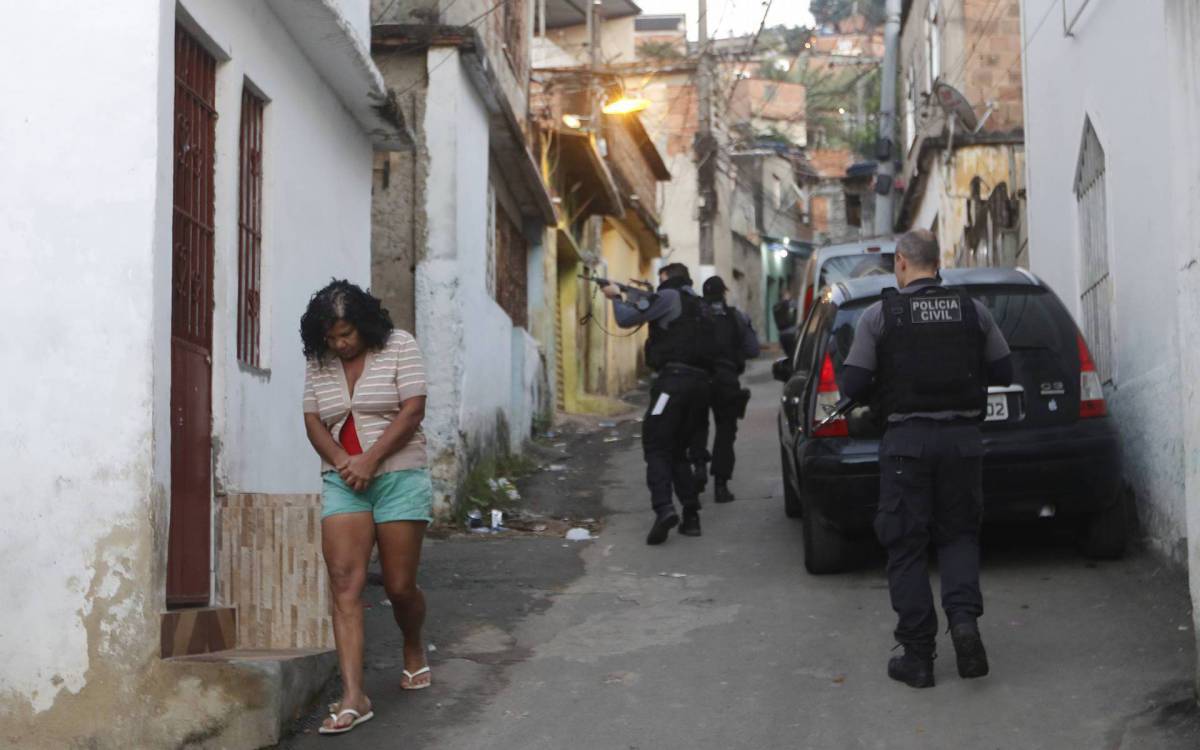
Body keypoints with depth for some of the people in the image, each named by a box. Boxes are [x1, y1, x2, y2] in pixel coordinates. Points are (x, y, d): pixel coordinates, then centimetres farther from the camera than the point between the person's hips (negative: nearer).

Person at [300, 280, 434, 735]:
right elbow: (313, 421, 6)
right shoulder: (319, 362, 8)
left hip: (399, 478, -3)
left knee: (400, 586, 1)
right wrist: (343, 462, -11)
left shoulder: (399, 347, -3)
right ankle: (353, 697, -15)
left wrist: (369, 460, -16)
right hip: (342, 485, 3)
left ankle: (414, 651, 35)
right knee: (345, 583, -11)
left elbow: (412, 411, -10)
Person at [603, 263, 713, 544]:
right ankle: (691, 515, 8)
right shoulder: (698, 305, 24)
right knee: (677, 450, 16)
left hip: (674, 380, -8)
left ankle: (664, 508, -27)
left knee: (656, 447, -8)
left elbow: (627, 319, 1)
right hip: (700, 382, 8)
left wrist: (616, 297, 21)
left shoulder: (669, 296, 0)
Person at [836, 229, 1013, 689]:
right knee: (958, 533, 17)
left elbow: (852, 386, -6)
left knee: (906, 546, 5)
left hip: (907, 440, -2)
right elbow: (1003, 372, 10)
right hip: (963, 437, 3)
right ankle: (964, 615, -7)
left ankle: (917, 655, 5)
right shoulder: (973, 310, 4)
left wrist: (882, 387, 16)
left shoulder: (879, 315, -6)